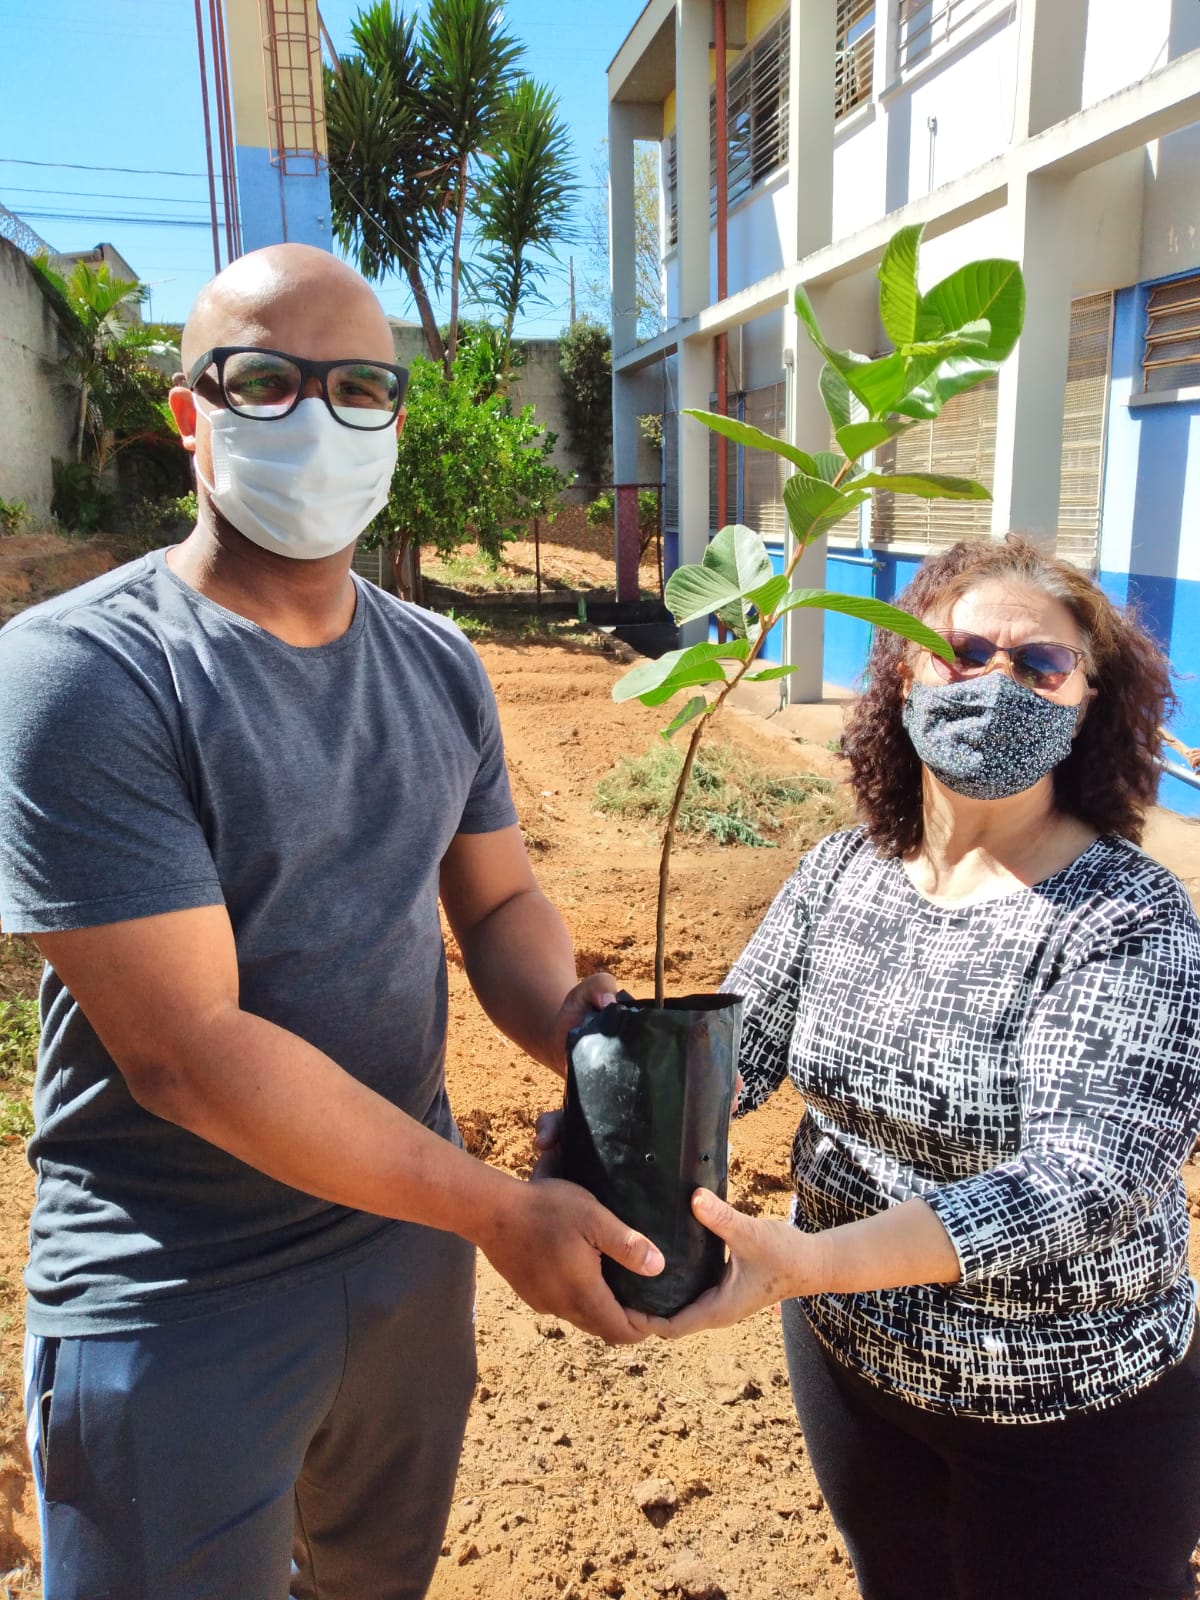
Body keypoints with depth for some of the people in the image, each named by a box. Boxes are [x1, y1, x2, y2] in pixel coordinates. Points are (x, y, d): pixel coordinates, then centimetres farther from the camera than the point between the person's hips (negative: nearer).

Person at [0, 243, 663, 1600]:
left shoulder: (437, 664, 0)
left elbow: (501, 901, 6)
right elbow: (182, 1047, -25)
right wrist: (502, 1211, -24)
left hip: (410, 1227, 6)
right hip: (180, 1304, -5)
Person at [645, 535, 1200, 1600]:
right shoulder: (841, 873, -8)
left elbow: (1090, 1180, -32)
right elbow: (737, 1041, -6)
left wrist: (807, 1262, -43)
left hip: (1073, 1413, -4)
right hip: (848, 1358, 4)